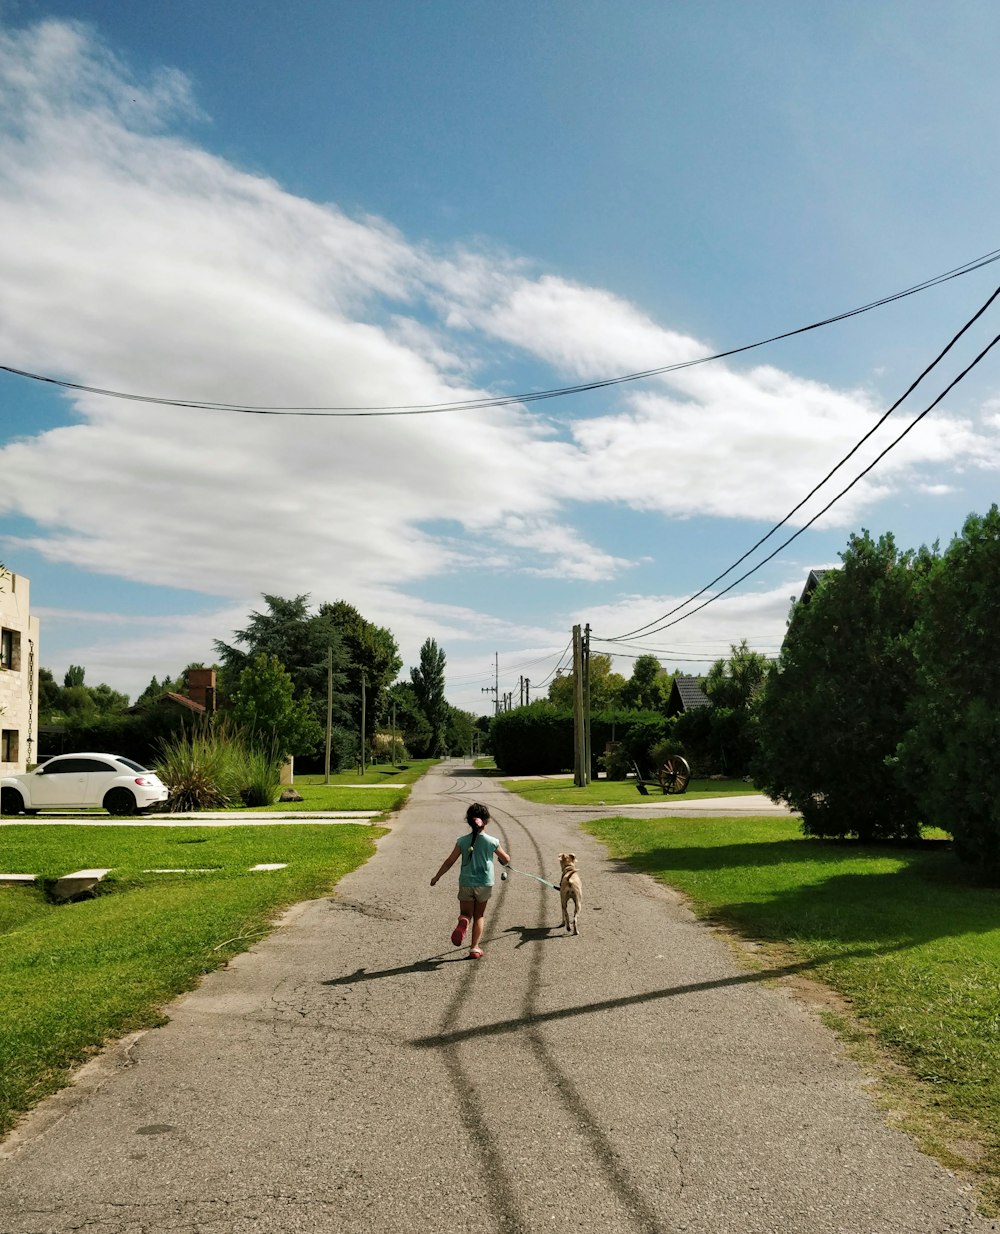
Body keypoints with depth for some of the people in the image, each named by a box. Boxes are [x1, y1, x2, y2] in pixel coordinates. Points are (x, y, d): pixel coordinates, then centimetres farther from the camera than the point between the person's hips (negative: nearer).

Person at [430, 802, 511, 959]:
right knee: (478, 916, 16)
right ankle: (475, 948, 12)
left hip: (466, 883, 0)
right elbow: (506, 860, 5)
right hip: (484, 883, 0)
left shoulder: (462, 841, -8)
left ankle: (463, 922, -24)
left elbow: (449, 862, -4)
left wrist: (436, 877, 9)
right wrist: (506, 859, 29)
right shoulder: (492, 841, -8)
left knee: (466, 913, 11)